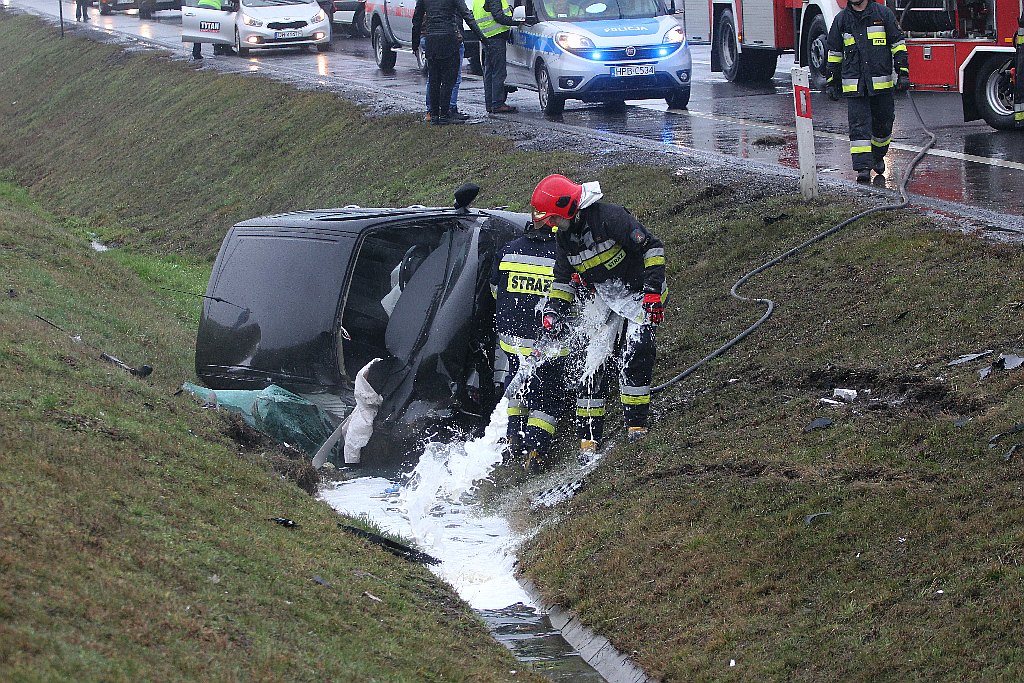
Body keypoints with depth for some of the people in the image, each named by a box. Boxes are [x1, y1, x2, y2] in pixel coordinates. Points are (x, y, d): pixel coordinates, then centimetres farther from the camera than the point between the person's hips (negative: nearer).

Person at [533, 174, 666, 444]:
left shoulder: (610, 217, -23)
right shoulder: (564, 237, 1)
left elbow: (652, 247, -20)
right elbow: (563, 279, 14)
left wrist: (653, 293, -24)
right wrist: (553, 311, -2)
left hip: (639, 295, -7)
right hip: (605, 299, 7)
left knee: (635, 356, -22)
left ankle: (636, 423, -13)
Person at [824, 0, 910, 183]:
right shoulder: (841, 20, 8)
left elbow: (898, 44, 4)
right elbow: (834, 52, 15)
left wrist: (903, 73, -3)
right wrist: (831, 82, 12)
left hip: (881, 83, 0)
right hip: (854, 84, 0)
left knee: (883, 123, 11)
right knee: (859, 126, -8)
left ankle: (878, 156, 35)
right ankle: (863, 167, -10)